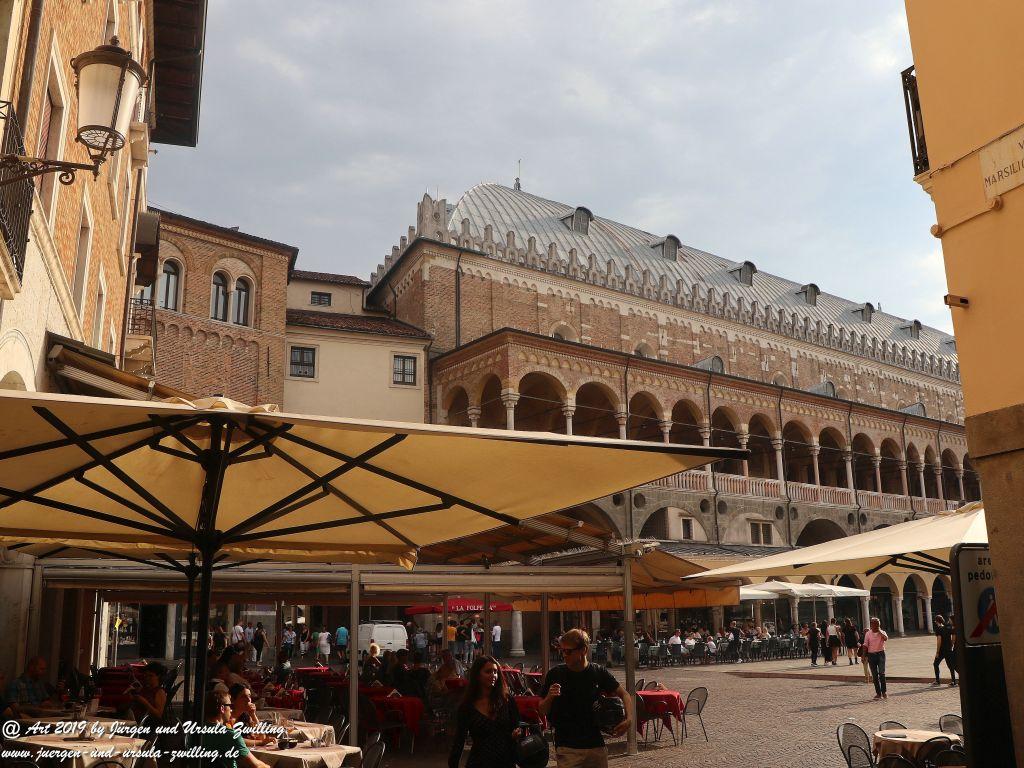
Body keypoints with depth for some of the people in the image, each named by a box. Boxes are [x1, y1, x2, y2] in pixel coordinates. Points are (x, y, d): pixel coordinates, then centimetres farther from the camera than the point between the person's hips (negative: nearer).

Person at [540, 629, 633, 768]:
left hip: (596, 745, 2)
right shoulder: (555, 674, -5)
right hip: (567, 748, -2)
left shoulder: (598, 673, -1)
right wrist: (549, 697, -20)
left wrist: (629, 719, -7)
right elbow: (542, 711, 1)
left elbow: (624, 694, 9)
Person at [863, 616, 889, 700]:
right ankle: (878, 693, 11)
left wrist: (879, 631, -18)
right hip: (871, 655, 2)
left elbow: (886, 638, -22)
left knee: (882, 673, -12)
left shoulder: (882, 632, 1)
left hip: (880, 653, -2)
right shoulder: (868, 633, 4)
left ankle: (884, 692, -3)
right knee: (874, 675, 4)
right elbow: (865, 645, 4)